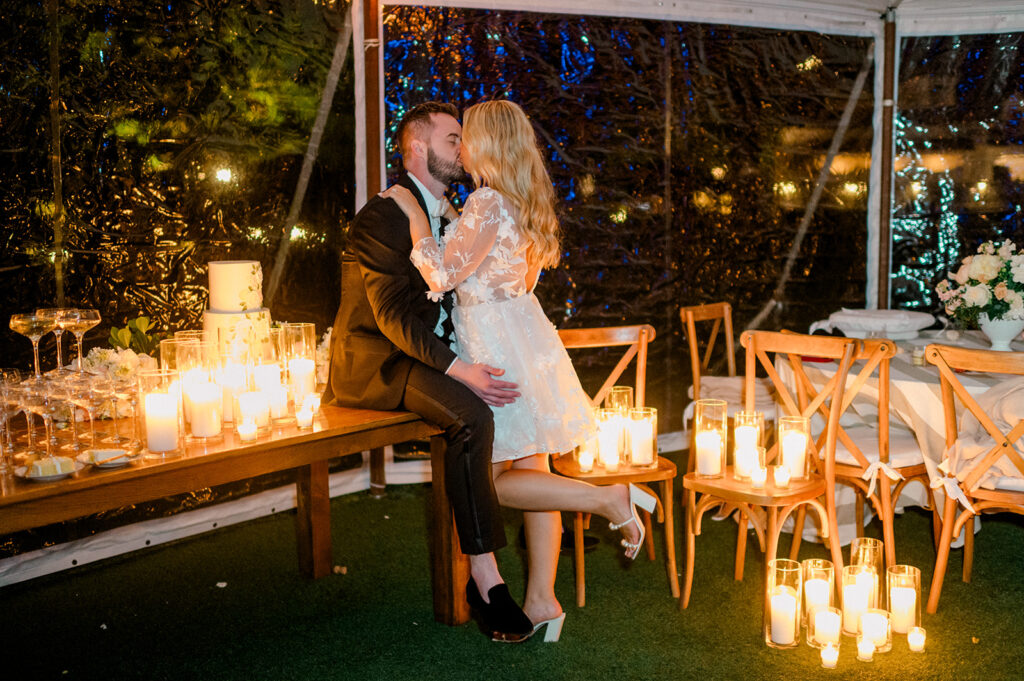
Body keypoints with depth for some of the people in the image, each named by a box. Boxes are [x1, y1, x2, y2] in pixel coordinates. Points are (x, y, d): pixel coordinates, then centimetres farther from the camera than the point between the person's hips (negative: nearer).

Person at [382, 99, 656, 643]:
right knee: (530, 471, 10)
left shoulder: (488, 203, -16)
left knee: (488, 482, -2)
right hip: (526, 337, 9)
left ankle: (608, 498, -8)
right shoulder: (521, 203, 13)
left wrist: (415, 213, -7)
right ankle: (541, 600, 15)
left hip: (497, 351, -9)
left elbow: (443, 274, -15)